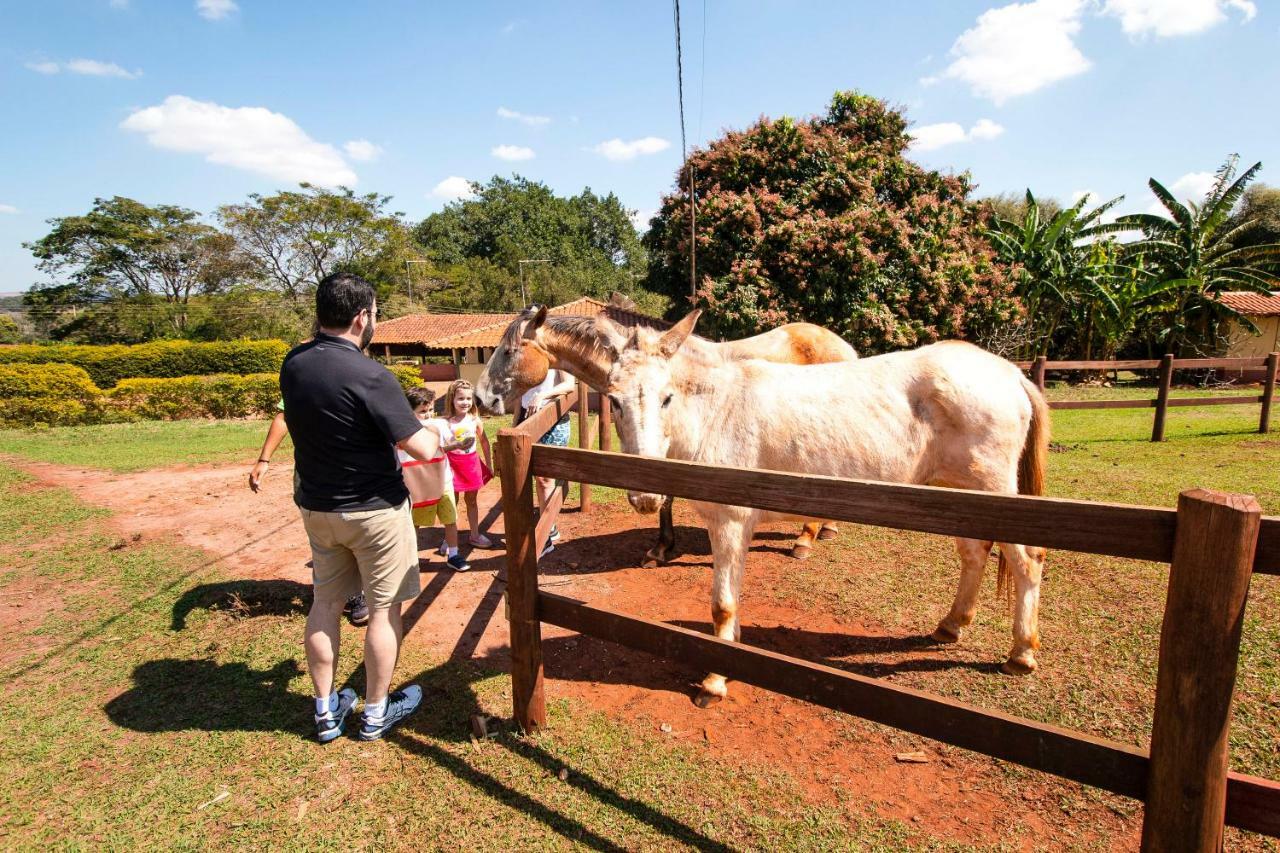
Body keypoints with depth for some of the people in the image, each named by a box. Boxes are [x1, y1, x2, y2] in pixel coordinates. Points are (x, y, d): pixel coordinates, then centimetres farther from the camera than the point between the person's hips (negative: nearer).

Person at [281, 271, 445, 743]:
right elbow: (422, 449, -23)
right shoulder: (370, 377, -25)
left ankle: (325, 712, 32)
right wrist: (436, 432, -2)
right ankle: (376, 712, 26)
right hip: (374, 509, -6)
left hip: (316, 505, 7)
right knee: (384, 608, 10)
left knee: (325, 602, 19)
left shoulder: (292, 365, -3)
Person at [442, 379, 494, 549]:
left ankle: (474, 535, 29)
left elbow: (484, 441, 7)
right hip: (453, 463, -3)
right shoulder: (447, 422, -12)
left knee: (471, 499, 16)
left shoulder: (475, 419, -3)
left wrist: (489, 463, 9)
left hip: (472, 462, 3)